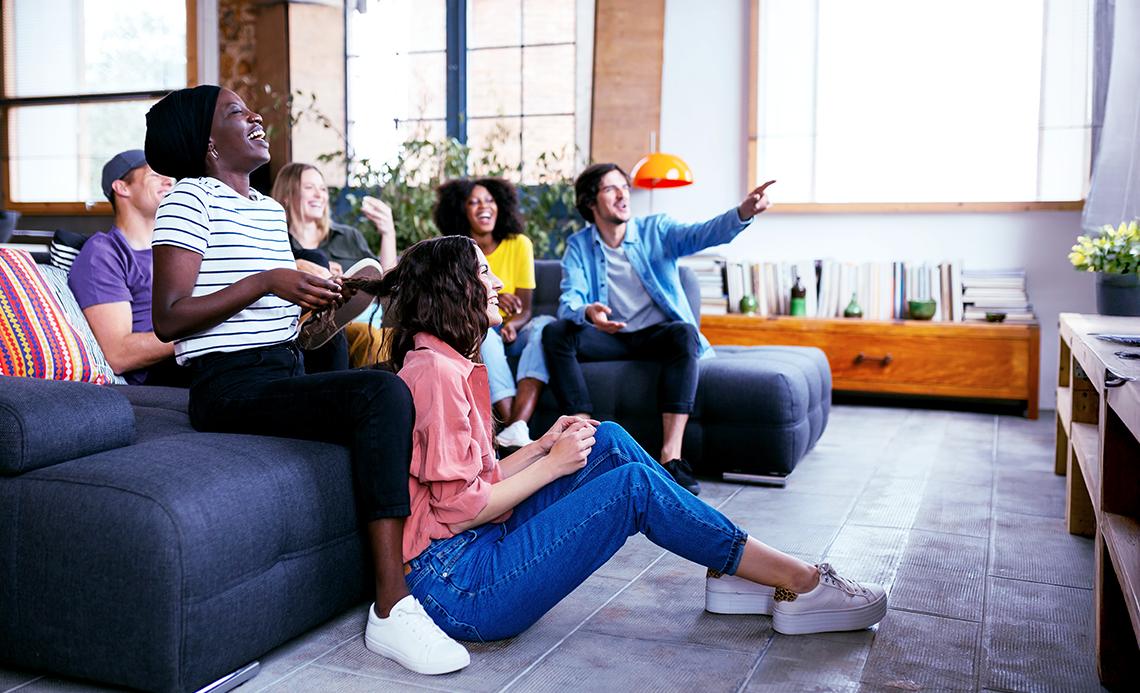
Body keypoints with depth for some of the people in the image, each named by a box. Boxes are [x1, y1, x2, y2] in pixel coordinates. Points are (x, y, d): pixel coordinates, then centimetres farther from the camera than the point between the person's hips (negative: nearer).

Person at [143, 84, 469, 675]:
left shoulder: (270, 209, 23)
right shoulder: (190, 198, -3)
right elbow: (167, 320, -13)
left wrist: (329, 297, 3)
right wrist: (268, 281, -17)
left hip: (286, 374, 8)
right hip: (232, 388, -8)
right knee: (382, 393, -30)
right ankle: (392, 610, -31)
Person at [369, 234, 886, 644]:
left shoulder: (445, 363, 16)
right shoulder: (436, 372, -16)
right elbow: (459, 508, -20)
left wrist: (541, 446, 3)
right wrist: (552, 463, -9)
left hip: (479, 543, 10)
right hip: (456, 587, -10)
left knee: (610, 442, 4)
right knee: (634, 484, -15)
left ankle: (733, 567, 6)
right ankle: (800, 583, -3)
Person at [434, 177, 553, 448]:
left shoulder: (519, 244, 0)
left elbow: (525, 309, -4)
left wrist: (512, 325, -28)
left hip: (510, 334, 2)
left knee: (546, 324, -29)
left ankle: (518, 425, -46)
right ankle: (513, 426, -43)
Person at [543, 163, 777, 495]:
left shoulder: (656, 230, 2)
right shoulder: (578, 246, 5)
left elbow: (702, 234, -17)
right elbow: (570, 302, -9)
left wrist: (744, 212, -38)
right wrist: (587, 312, -35)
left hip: (658, 334, -1)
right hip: (612, 338, 1)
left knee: (683, 332, -35)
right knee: (556, 333, -25)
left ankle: (671, 455, -42)